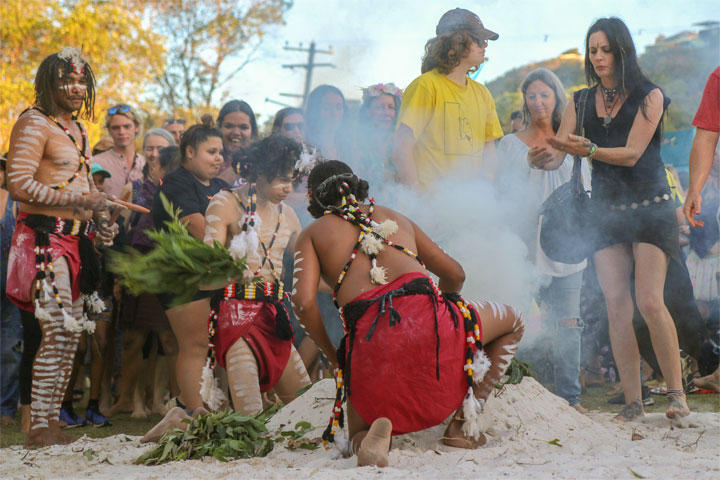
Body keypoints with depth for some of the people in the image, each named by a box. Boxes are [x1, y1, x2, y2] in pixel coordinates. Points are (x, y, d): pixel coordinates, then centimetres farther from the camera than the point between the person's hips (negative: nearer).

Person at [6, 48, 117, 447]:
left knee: (71, 332, 8)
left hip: (74, 240, 9)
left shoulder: (76, 129, 19)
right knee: (59, 332, -15)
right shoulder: (34, 123, -7)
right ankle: (38, 429, -11)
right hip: (44, 238, -9)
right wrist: (75, 200, -18)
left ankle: (52, 421, 14)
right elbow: (19, 185, -16)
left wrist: (100, 224, 12)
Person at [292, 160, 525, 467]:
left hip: (368, 337, 0)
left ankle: (374, 434, -16)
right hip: (427, 316, 1)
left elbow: (304, 302, 1)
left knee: (358, 436, 24)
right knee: (512, 322, 30)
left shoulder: (312, 234, 19)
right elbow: (455, 274, 31)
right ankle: (463, 422, 16)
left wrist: (333, 357, 14)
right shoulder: (392, 217, 28)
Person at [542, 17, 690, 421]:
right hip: (606, 210, 4)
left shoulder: (649, 96, -3)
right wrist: (544, 157, -19)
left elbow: (632, 153, -13)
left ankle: (676, 391, -1)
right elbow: (557, 154, 5)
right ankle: (633, 401, -1)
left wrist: (589, 150, -29)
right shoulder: (581, 103, 9)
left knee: (650, 301, -14)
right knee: (616, 305, -5)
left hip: (650, 206, -4)